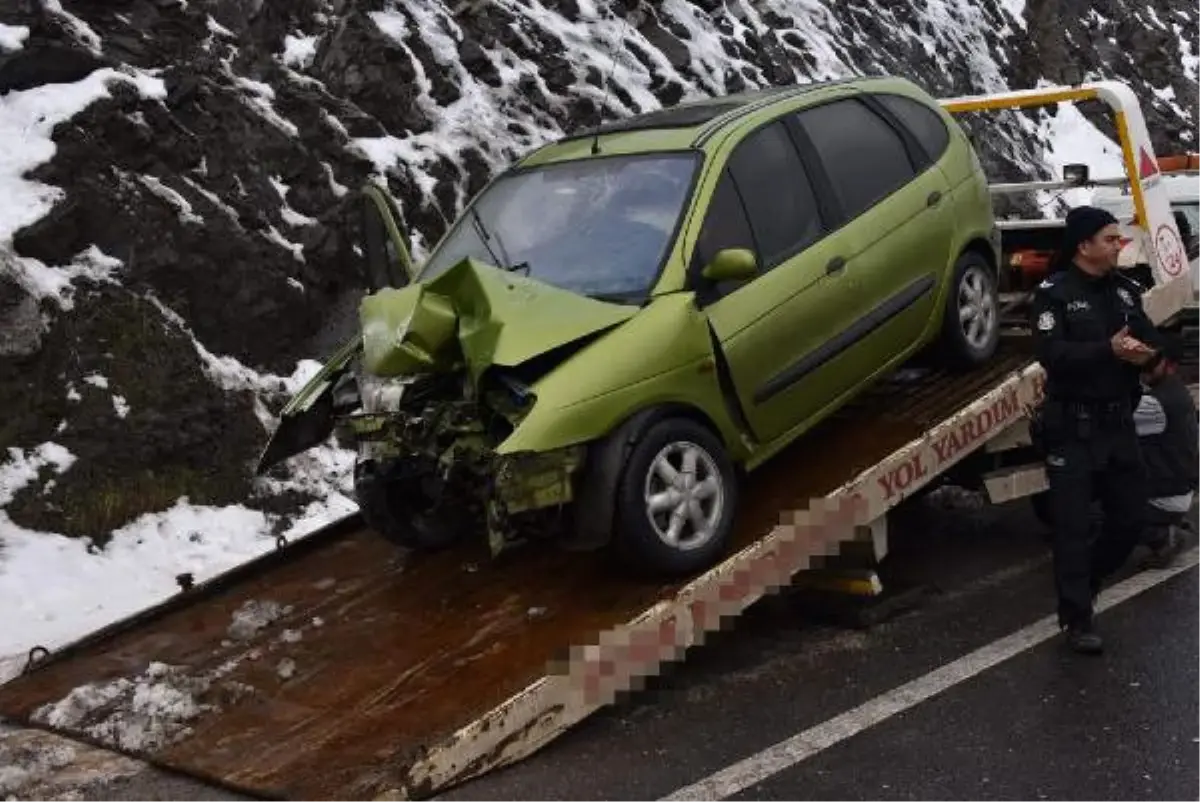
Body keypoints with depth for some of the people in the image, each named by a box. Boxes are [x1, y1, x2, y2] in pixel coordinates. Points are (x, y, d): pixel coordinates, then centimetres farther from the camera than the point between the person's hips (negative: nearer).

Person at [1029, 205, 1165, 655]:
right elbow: (1050, 353, -21)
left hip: (1118, 422, 6)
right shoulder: (1055, 293, -9)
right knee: (1074, 525, -2)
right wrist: (1109, 351, -28)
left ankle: (1087, 582, 35)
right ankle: (1077, 618, 8)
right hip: (1073, 427, -6)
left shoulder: (1125, 288, 11)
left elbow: (1152, 340, 6)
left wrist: (1145, 353, -17)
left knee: (1132, 517, 12)